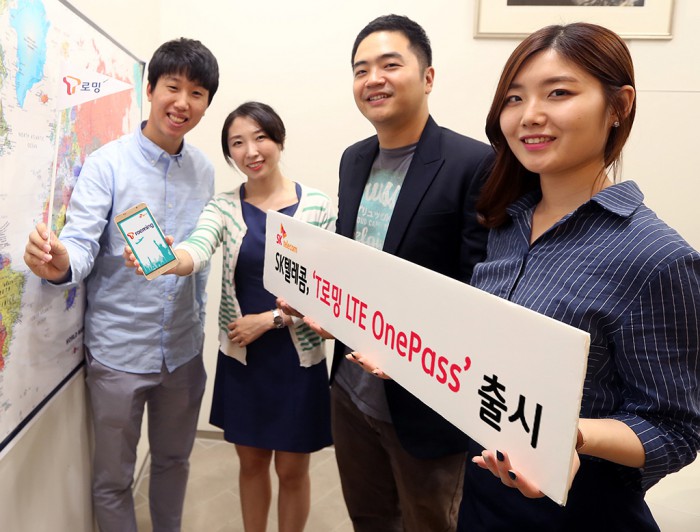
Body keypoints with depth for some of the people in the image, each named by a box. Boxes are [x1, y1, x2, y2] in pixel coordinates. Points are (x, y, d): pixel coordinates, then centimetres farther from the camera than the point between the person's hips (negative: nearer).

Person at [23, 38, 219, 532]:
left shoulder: (204, 170, 1)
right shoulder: (106, 165, -12)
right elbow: (81, 244, -19)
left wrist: (198, 323, 12)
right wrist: (59, 263, -42)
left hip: (184, 349, 4)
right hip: (119, 351, -3)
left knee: (174, 460, 23)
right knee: (113, 479, 14)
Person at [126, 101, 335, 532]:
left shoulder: (318, 205, -7)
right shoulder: (223, 206, -2)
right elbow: (196, 251, -22)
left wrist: (270, 319, -15)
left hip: (297, 356, -2)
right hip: (241, 356, 2)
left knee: (292, 469, 13)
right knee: (252, 462, 19)